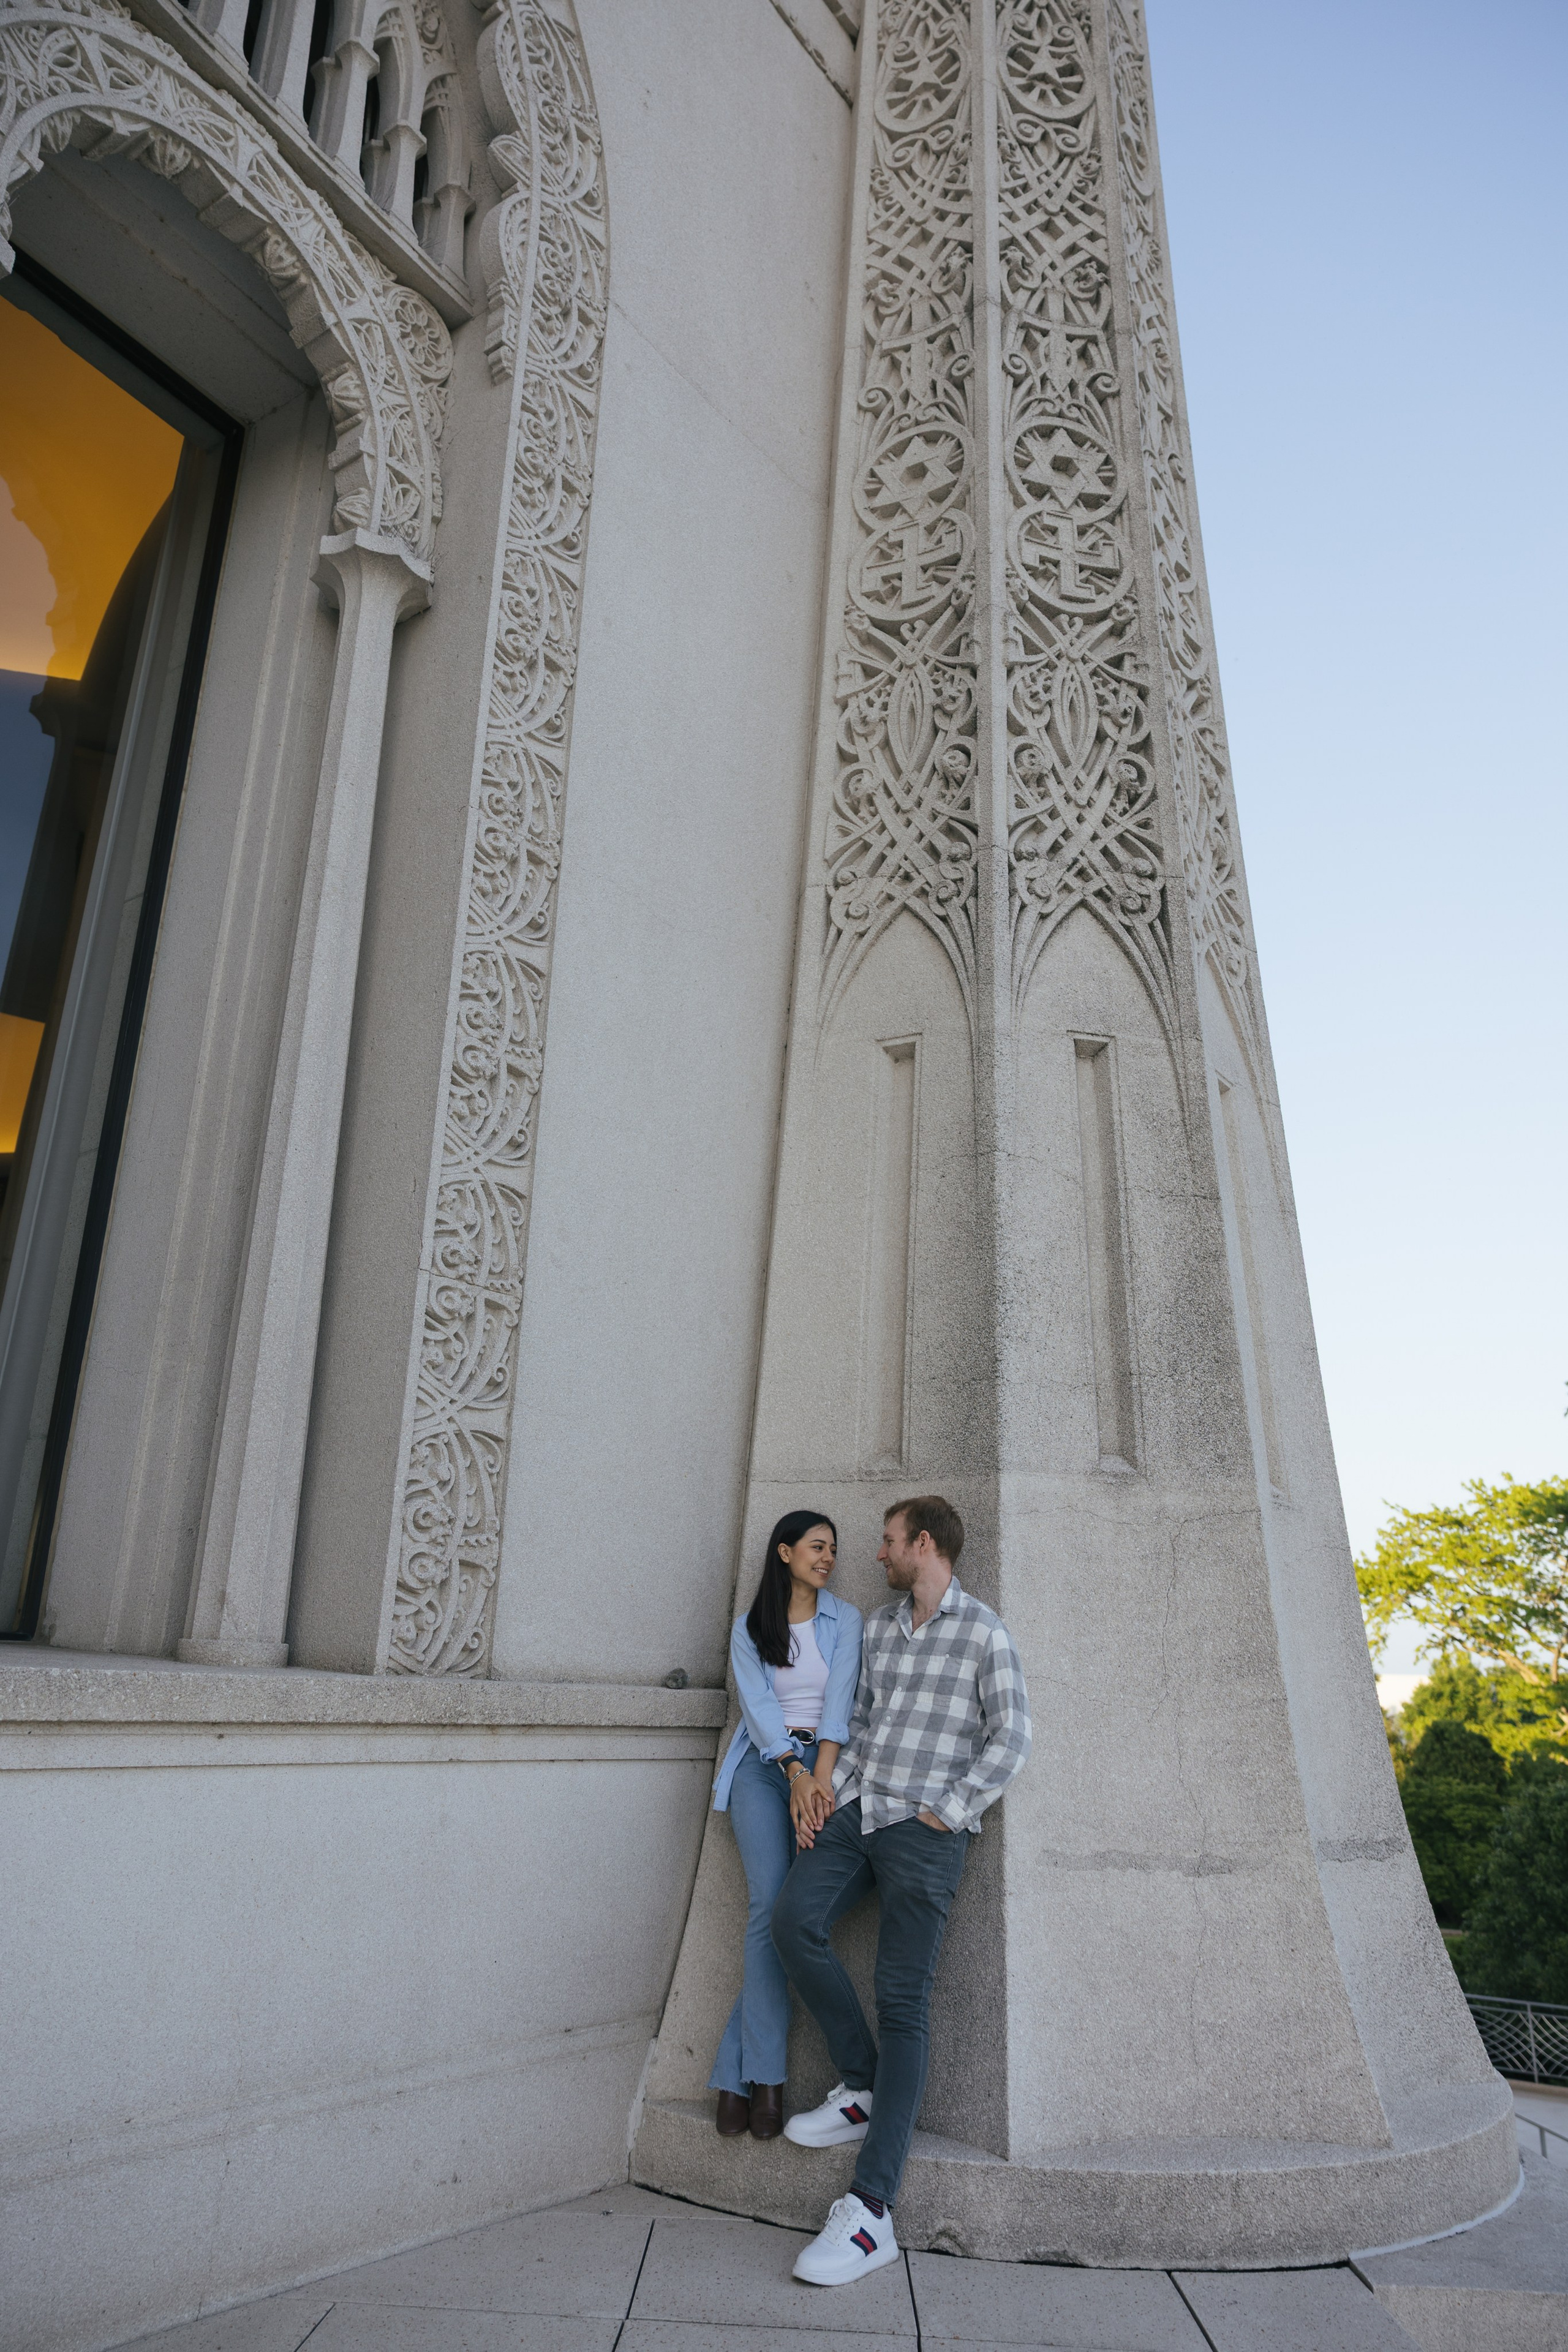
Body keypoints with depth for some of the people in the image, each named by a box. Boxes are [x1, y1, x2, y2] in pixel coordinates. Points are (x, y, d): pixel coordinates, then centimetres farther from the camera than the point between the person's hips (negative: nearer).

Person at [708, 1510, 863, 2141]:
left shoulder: (844, 1620, 8)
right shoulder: (748, 1629, 8)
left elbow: (839, 1701, -4)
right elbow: (758, 1704, -3)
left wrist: (820, 1777, -17)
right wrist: (795, 1774, -17)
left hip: (825, 1764, 0)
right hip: (764, 1766, 0)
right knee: (771, 1906, -14)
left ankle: (738, 2071, -1)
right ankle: (765, 2078, -4)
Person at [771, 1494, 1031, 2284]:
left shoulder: (982, 1631, -5)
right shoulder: (879, 1626, 15)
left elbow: (1010, 1738, -6)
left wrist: (947, 1811, -11)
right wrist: (834, 1791, 5)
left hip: (925, 1830, -6)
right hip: (858, 1808, 6)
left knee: (902, 2003, -6)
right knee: (795, 1920, -15)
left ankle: (871, 2211, -5)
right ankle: (862, 2088, 6)